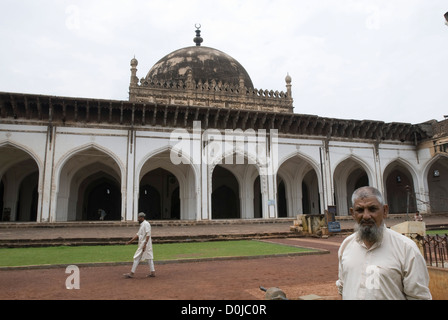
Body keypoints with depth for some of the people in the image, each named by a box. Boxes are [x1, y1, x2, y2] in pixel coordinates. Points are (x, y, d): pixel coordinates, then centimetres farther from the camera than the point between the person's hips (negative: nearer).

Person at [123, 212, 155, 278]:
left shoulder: (146, 224, -14)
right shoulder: (142, 225, 18)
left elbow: (148, 235, -21)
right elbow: (138, 234, 21)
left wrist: (145, 244, -26)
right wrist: (130, 241, 18)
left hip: (145, 244, -10)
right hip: (142, 244, 10)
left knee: (137, 258, -4)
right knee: (149, 257, 9)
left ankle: (132, 273, 2)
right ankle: (152, 272, 12)